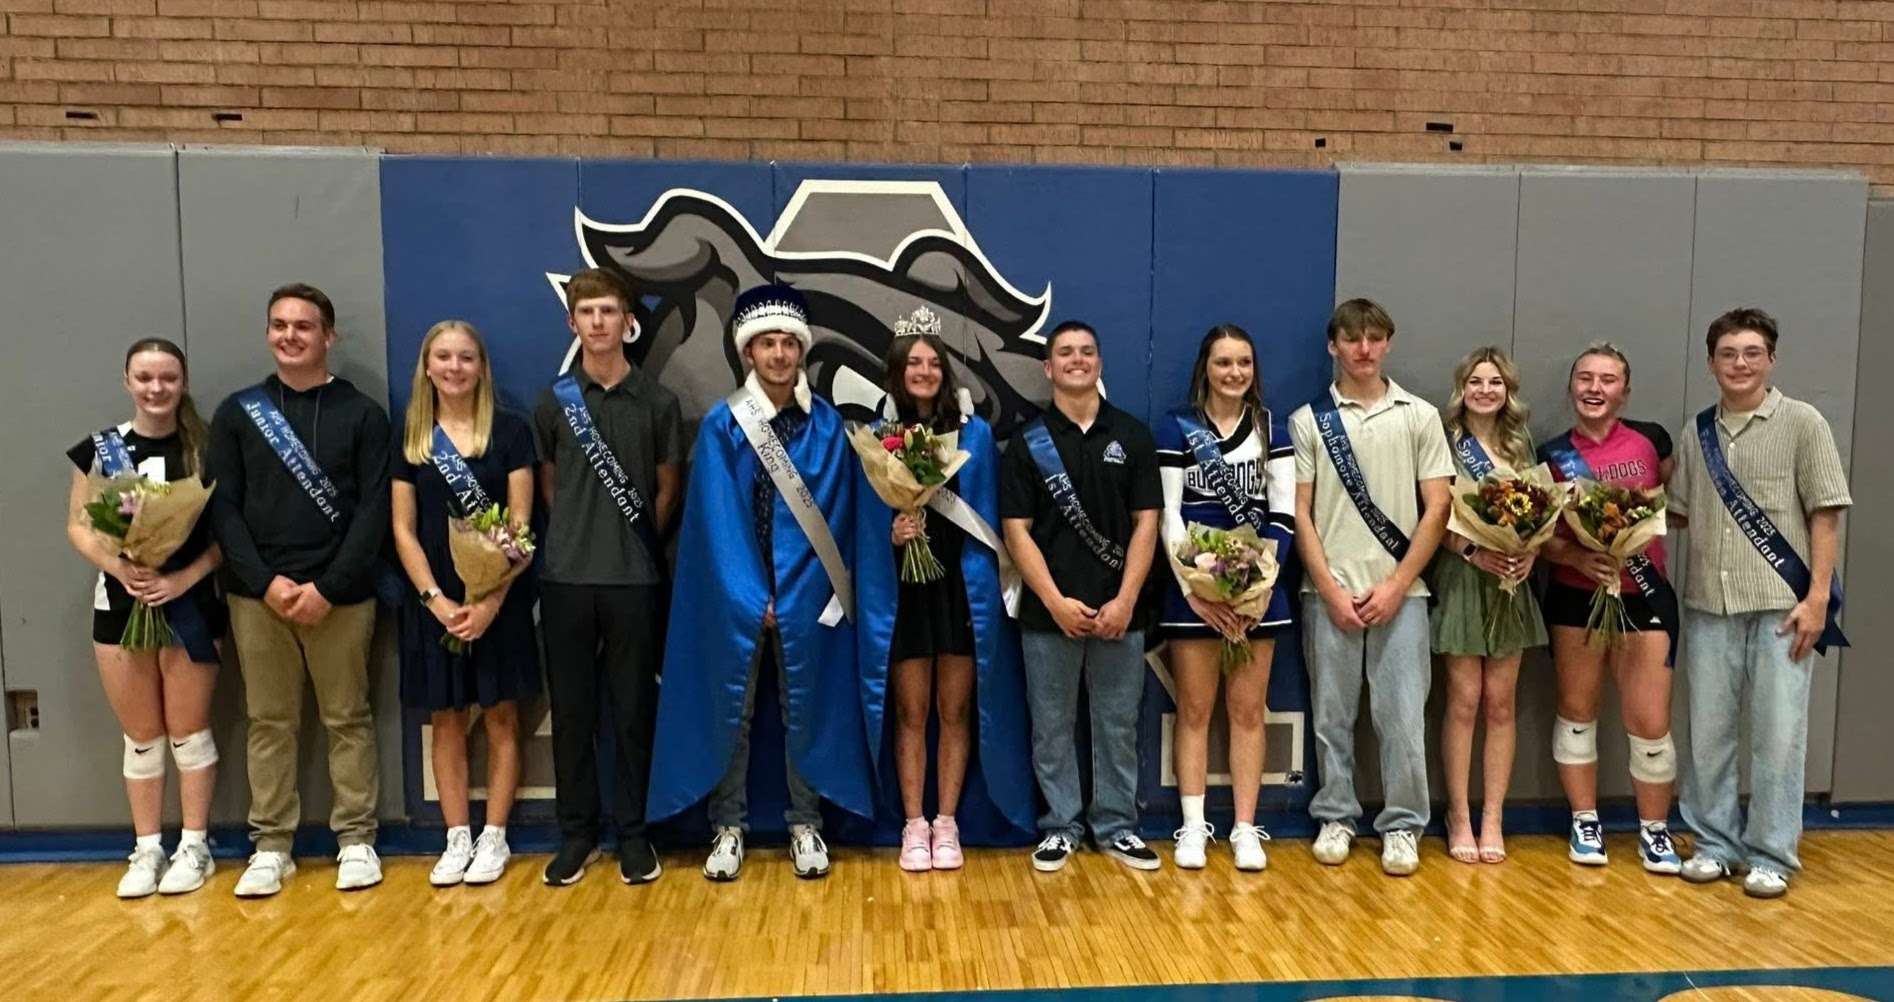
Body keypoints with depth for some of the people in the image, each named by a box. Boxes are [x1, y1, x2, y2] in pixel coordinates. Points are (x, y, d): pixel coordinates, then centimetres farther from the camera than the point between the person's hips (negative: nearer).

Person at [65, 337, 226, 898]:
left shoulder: (205, 449, -4)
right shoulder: (99, 449, 2)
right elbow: (78, 527, 4)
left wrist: (184, 578, -19)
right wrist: (121, 568, -14)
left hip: (189, 605, -2)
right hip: (120, 605, 2)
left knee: (188, 731, 4)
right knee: (140, 737, 11)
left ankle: (194, 847, 16)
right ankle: (147, 850, 22)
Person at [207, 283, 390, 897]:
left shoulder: (361, 414, 2)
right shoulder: (236, 413, 8)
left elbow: (374, 511, -4)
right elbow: (222, 508, 3)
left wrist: (328, 587, -13)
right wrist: (266, 582, -10)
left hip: (341, 596, -2)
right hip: (256, 594, 2)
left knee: (347, 719, 5)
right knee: (269, 723, 8)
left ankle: (356, 839, 15)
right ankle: (271, 846, 18)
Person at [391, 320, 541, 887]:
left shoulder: (510, 431, 0)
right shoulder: (409, 437, 6)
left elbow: (519, 523, -5)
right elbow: (403, 529, 3)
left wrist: (492, 600, -13)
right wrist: (436, 598, -8)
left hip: (499, 597, -2)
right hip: (433, 600, 2)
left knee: (500, 717, 5)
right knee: (446, 721, 8)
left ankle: (494, 837, 16)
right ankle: (457, 839, 19)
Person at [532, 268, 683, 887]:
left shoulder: (657, 402, 2)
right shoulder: (553, 401, 5)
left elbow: (666, 490, 7)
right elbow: (548, 485, 12)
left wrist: (637, 546, 4)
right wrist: (578, 537, 5)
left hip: (635, 579, -1)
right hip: (566, 577, 1)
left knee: (633, 708, 6)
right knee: (571, 709, 8)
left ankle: (634, 834, 18)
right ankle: (577, 832, 21)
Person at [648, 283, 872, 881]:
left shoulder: (827, 424, 2)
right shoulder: (722, 425, -3)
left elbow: (835, 517, 2)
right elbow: (718, 520, -6)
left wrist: (795, 594, -4)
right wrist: (753, 598, -11)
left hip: (807, 595, 1)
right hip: (736, 596, -1)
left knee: (806, 707, 8)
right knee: (730, 708, 6)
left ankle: (806, 826, 21)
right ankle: (729, 827, 20)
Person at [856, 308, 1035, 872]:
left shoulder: (976, 433, 2)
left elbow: (987, 518, 3)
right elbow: (867, 526, 3)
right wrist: (893, 535, -17)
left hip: (962, 588, 0)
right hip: (903, 592, 0)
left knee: (955, 711, 7)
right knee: (911, 713, 7)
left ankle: (946, 824, 20)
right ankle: (914, 826, 18)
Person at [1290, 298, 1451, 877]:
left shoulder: (1419, 416, 5)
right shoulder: (1308, 421, 4)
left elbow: (1437, 509, 2)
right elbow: (1299, 513, 1)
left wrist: (1396, 585, -6)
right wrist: (1329, 589, -6)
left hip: (1400, 592, 0)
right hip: (1330, 592, 0)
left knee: (1403, 717, 1)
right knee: (1332, 715, 8)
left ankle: (1402, 826, 16)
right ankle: (1336, 818, 22)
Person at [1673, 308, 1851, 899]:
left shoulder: (1802, 423, 0)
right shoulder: (1695, 434, 10)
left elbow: (1825, 514, -3)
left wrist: (1818, 598, -9)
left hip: (1782, 606, -3)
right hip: (1708, 607, 3)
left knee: (1778, 735, 2)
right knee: (1708, 733, 9)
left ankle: (1771, 856, 15)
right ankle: (1716, 843, 22)